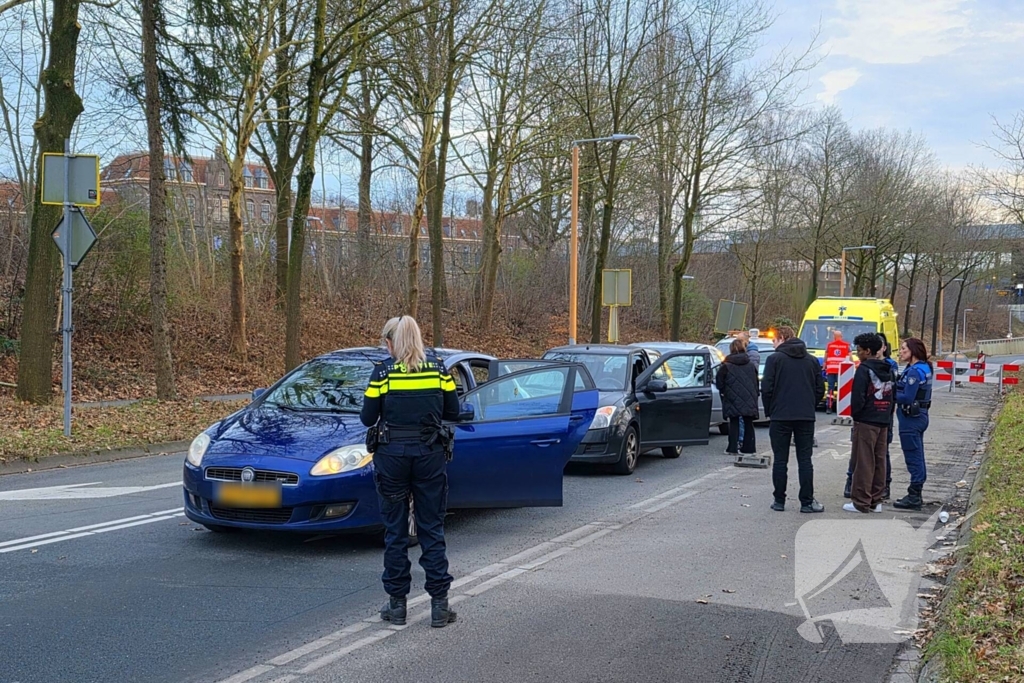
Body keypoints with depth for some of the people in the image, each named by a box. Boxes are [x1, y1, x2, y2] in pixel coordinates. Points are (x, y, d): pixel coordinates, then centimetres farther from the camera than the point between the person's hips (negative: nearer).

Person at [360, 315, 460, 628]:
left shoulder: (383, 372, -6)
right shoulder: (439, 369, 0)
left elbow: (368, 418, -4)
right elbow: (452, 411, 4)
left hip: (392, 455, -1)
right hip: (430, 455, 2)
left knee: (395, 531, 9)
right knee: (432, 529, 8)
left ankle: (397, 604, 13)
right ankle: (439, 604, 7)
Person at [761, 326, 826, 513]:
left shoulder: (774, 359, -4)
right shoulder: (812, 360, 9)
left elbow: (766, 389, -8)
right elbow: (820, 389, 8)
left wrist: (769, 411, 5)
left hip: (781, 416, -3)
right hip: (806, 417, 3)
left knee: (780, 460, 4)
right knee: (805, 460, 5)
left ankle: (779, 501, 7)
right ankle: (807, 502, 3)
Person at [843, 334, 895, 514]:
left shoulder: (864, 369, -12)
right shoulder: (888, 370, 13)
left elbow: (858, 397, -17)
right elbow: (892, 396, 15)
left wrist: (855, 413, -2)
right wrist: (887, 416, 16)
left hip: (866, 422, -8)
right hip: (883, 422, 8)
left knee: (864, 462, -4)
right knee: (879, 461, 10)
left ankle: (861, 502, -3)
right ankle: (876, 500, 15)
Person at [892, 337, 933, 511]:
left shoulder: (915, 371, -18)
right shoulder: (924, 368, 12)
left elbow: (907, 398, -22)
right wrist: (893, 389, 2)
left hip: (911, 418, -10)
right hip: (919, 415, 10)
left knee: (913, 457, -4)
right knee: (918, 457, 15)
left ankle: (913, 497, 0)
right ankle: (916, 495, 23)